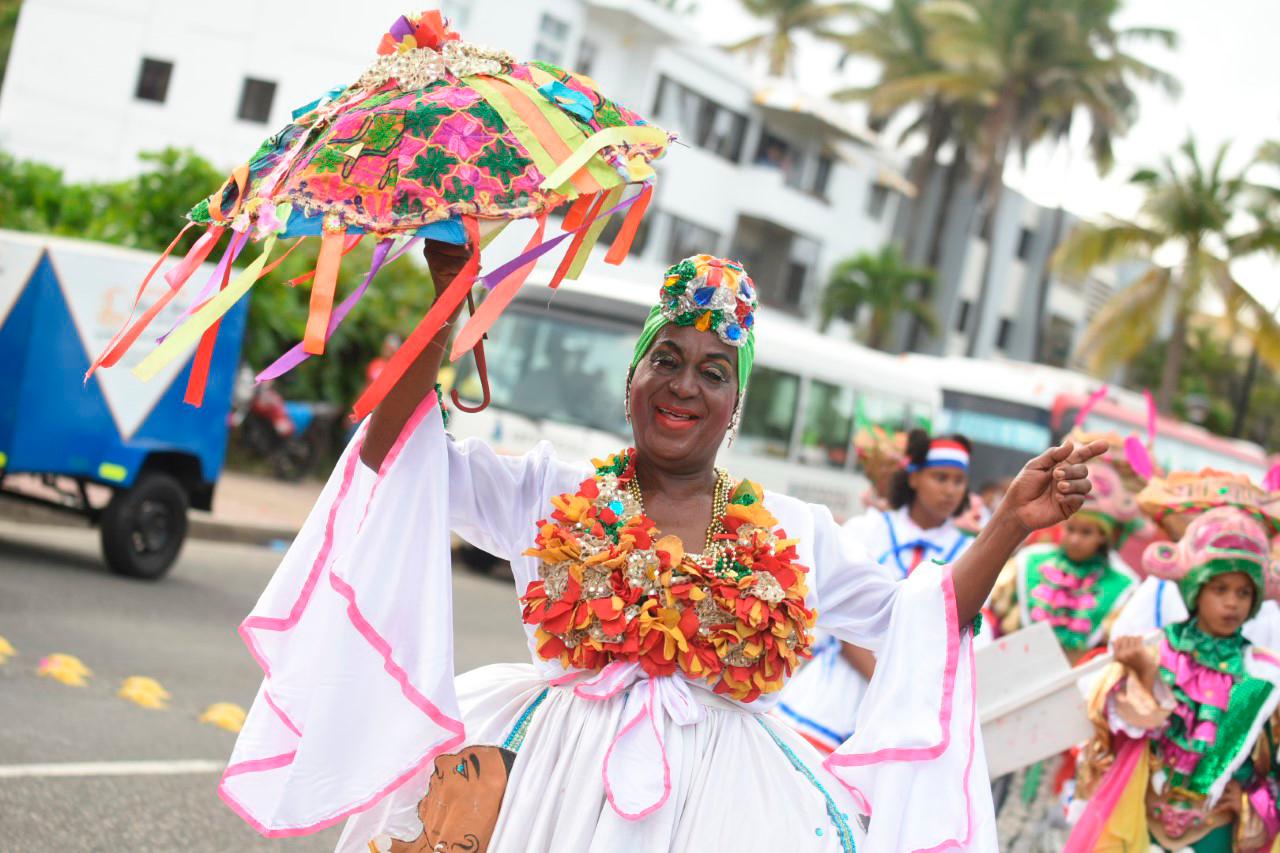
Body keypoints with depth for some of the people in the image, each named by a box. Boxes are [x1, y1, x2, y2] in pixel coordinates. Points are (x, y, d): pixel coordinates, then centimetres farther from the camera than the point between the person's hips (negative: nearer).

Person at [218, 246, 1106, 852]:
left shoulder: (793, 534, 9)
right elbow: (402, 453, -3)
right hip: (558, 775, -1)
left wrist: (1011, 526, -2)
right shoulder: (552, 494, 5)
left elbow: (913, 620, 10)